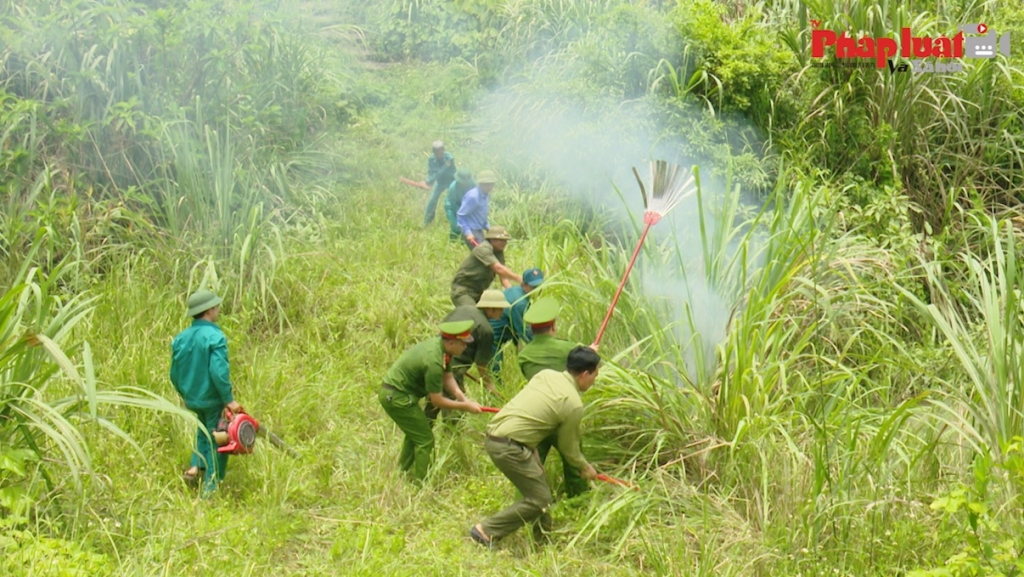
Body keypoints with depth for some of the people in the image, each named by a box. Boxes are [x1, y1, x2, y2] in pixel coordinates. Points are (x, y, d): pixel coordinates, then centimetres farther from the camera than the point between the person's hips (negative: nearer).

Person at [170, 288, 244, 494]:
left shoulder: (181, 338, 3)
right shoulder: (215, 336, -19)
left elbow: (174, 373, 9)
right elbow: (218, 371, -25)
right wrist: (229, 399, -18)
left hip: (192, 399, 7)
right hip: (213, 399, -7)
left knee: (204, 432, 29)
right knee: (217, 442, 5)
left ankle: (195, 467, 14)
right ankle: (210, 488, 8)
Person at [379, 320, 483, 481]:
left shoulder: (440, 345, -2)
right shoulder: (433, 361, -29)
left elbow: (447, 377, 7)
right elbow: (437, 401, -22)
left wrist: (463, 398, -7)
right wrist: (465, 406, -14)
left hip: (391, 392, 10)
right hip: (397, 397, -10)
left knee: (414, 434, 25)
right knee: (425, 439, -2)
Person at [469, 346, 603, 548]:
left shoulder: (546, 374, 11)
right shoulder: (574, 404, -9)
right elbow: (568, 447, 2)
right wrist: (585, 468, 20)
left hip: (494, 434, 9)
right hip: (509, 447, -9)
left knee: (541, 487, 19)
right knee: (539, 499, 0)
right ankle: (486, 531, 1)